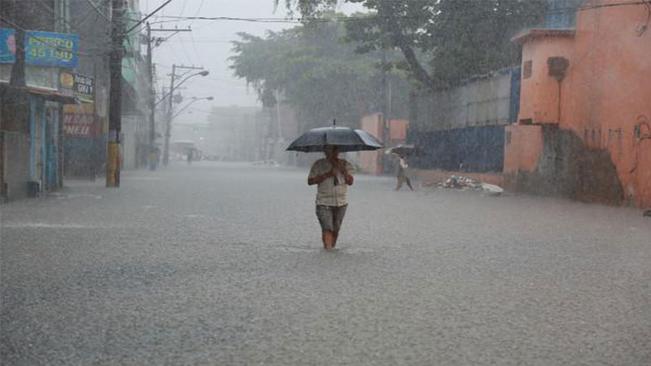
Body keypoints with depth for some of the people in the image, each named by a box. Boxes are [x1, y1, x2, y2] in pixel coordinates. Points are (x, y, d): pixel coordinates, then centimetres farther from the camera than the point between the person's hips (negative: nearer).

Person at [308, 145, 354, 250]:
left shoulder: (345, 165, 6)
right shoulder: (318, 165, -1)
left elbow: (350, 182, -3)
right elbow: (310, 181, -7)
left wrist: (342, 169, -17)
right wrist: (326, 175, -15)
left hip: (341, 203, 3)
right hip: (324, 203, -3)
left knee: (336, 229, 8)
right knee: (327, 228, -16)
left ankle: (332, 247, 22)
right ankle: (327, 249, -19)